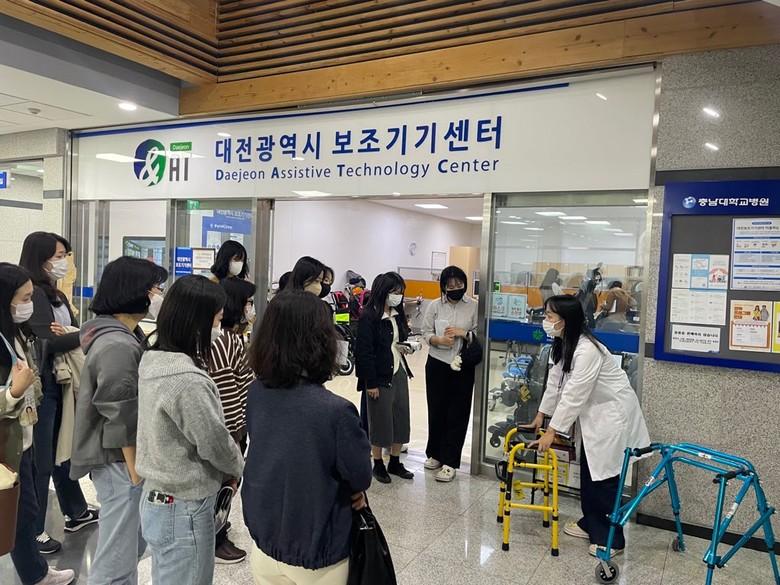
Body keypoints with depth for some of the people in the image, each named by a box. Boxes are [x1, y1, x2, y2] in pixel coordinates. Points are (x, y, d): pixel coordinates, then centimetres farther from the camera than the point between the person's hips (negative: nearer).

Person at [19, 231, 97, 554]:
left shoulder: (56, 295, 12)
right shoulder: (33, 294, -15)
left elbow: (70, 330, 6)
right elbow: (46, 342, -22)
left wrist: (67, 334, -15)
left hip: (60, 383, 9)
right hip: (39, 387, -9)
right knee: (40, 460, 2)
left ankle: (76, 512, 34)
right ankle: (33, 531, 16)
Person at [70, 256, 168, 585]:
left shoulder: (124, 336, 8)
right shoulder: (117, 347, -24)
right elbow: (121, 421, -23)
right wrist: (135, 472, -15)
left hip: (127, 458, 10)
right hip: (119, 461, -10)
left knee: (133, 543, 23)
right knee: (118, 557, 4)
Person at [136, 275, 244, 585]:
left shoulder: (153, 361, 0)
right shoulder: (187, 380, -29)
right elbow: (215, 443, -20)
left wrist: (224, 470, 7)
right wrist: (237, 467, 1)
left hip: (157, 497, 9)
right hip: (185, 509, -9)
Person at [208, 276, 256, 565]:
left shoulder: (233, 337, 6)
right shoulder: (224, 343, -25)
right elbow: (226, 399, -24)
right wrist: (232, 438, -18)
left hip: (238, 424, 9)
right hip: (228, 429, -9)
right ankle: (214, 542, 26)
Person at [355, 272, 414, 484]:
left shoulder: (397, 315, 6)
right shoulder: (369, 317, -15)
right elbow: (364, 352, -16)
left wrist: (404, 347, -2)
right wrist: (371, 382, -17)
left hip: (399, 373, 7)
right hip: (380, 376, -7)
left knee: (401, 417, 11)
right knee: (380, 420, 5)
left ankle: (395, 462, 26)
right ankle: (378, 464, 22)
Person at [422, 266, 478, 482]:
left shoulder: (473, 306, -5)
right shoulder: (435, 305, -1)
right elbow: (426, 332, 2)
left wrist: (464, 333, -19)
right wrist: (438, 340, -17)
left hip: (463, 367, -2)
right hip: (437, 364, 2)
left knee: (457, 414, 2)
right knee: (436, 410, 11)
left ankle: (449, 462, 10)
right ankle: (435, 454, 30)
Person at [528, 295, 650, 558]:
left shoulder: (587, 349, -28)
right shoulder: (563, 345, 1)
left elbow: (574, 394, -27)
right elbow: (555, 382, 9)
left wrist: (552, 431, -23)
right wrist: (541, 414, 10)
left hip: (613, 414, -9)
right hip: (592, 414, 9)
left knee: (605, 477, -4)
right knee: (588, 471, 15)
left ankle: (612, 538, 9)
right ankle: (591, 523, 30)